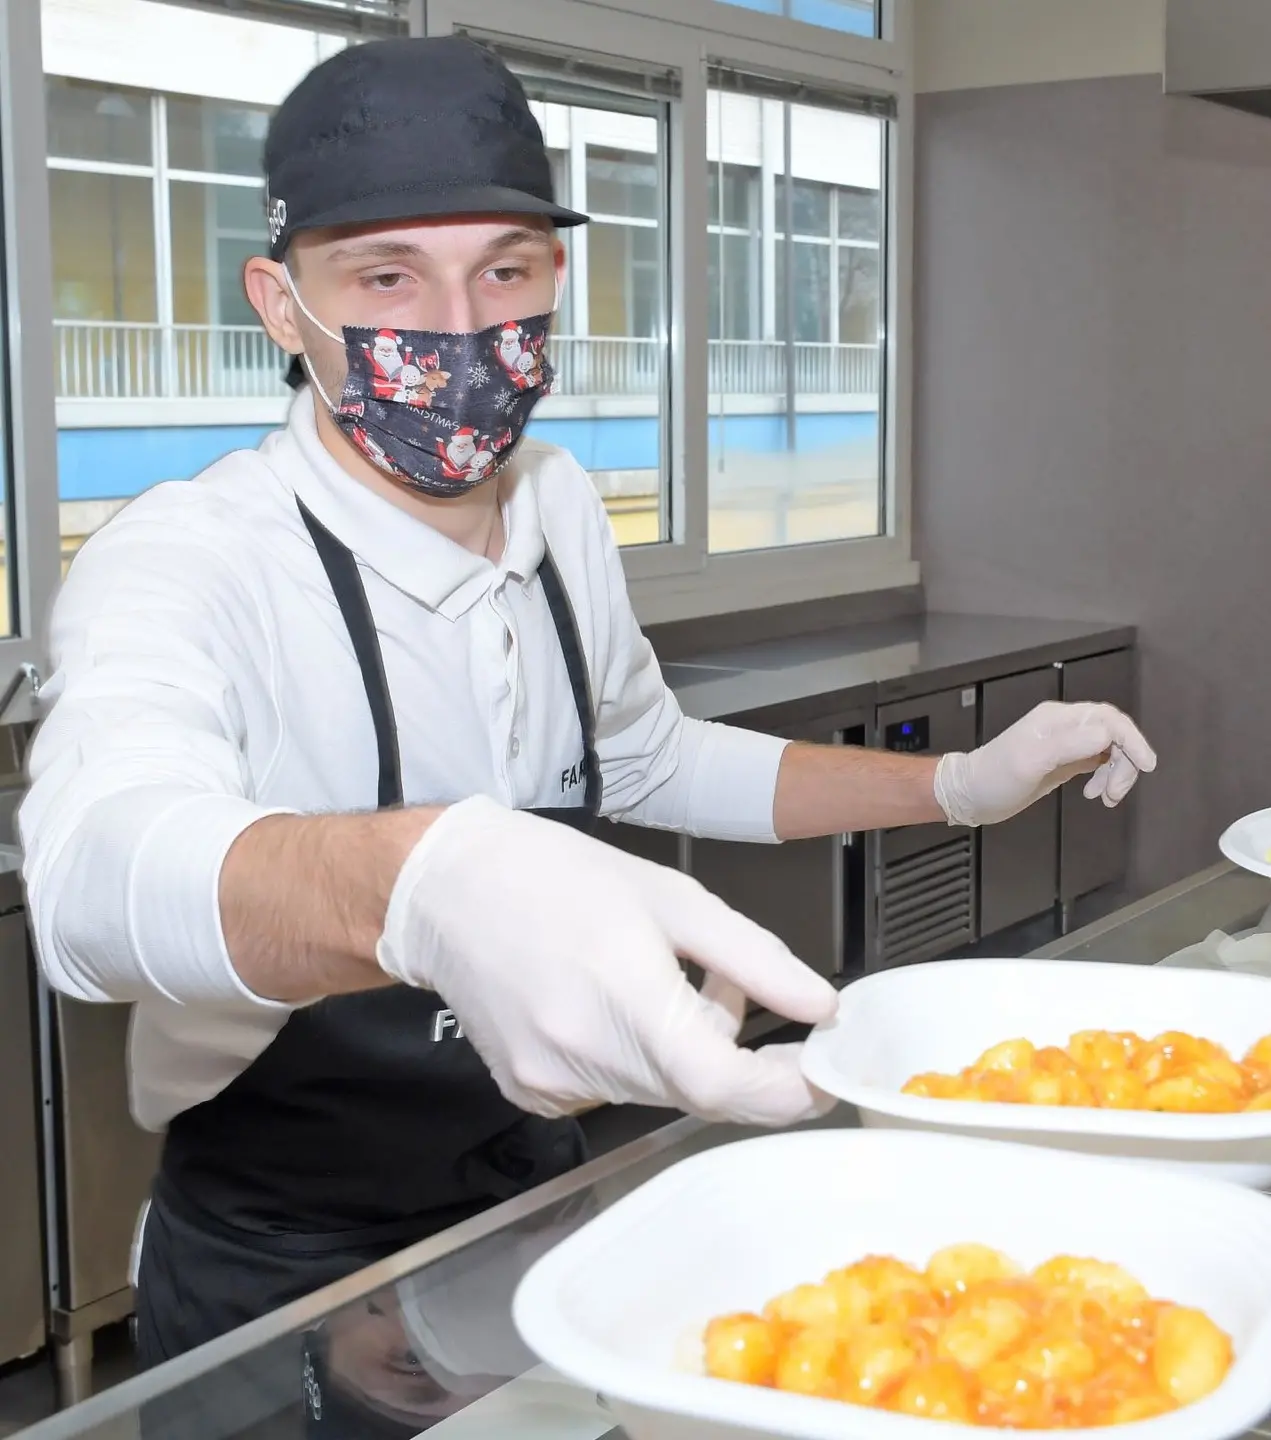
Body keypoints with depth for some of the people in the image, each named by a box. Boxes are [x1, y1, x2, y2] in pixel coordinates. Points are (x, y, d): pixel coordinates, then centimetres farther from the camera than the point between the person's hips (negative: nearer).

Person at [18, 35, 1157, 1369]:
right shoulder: (183, 566, -26)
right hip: (275, 1275, -5)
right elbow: (105, 871, -48)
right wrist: (425, 886, -69)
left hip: (534, 1194, 6)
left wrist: (965, 785, 6)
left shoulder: (558, 509, -5)